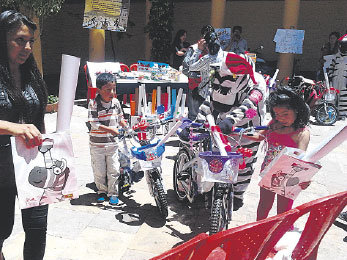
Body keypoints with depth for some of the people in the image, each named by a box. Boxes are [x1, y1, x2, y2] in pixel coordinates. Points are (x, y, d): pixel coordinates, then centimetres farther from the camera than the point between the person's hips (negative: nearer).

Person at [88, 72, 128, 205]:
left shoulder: (116, 102, 1)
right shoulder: (93, 104, -13)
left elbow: (120, 118, 15)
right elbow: (94, 124, -19)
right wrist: (110, 129, -26)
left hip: (112, 143, 3)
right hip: (97, 144, -3)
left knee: (114, 170, 6)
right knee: (99, 170, 10)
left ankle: (113, 193, 22)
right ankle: (101, 191, 31)